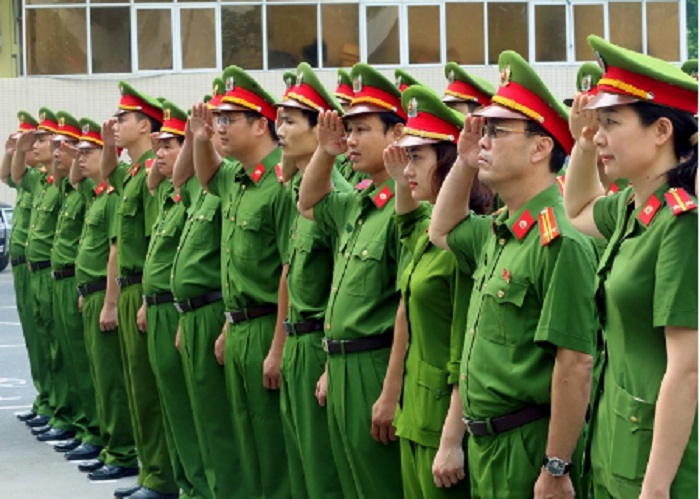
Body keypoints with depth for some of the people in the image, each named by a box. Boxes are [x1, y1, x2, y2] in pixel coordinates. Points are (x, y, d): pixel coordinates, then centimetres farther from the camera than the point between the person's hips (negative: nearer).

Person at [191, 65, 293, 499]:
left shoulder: (282, 183, -18)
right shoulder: (237, 179, 10)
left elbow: (292, 273, -21)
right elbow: (207, 176, 36)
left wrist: (278, 350, -21)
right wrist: (200, 140, 14)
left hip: (268, 329, -9)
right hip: (238, 328, 9)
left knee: (275, 446, -1)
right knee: (248, 442, 16)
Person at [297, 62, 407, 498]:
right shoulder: (357, 205, 11)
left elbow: (411, 309, -20)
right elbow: (309, 204, 33)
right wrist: (326, 152, 15)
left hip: (377, 370, -9)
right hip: (343, 368, 9)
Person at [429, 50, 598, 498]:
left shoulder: (560, 243, -19)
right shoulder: (497, 233, 10)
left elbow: (575, 365, -22)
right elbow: (444, 231, 32)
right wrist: (464, 163, 16)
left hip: (529, 448, -9)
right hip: (485, 444, 9)